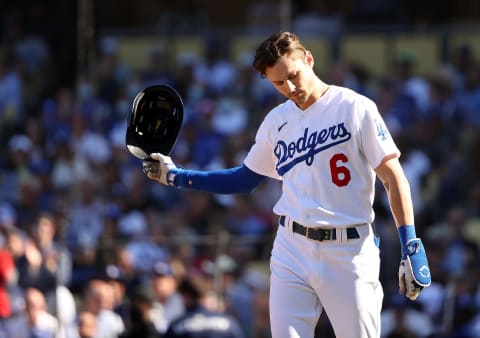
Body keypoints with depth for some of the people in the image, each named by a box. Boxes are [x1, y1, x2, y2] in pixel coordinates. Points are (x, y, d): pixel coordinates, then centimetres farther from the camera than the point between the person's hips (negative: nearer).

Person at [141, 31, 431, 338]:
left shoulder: (356, 108, -5)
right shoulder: (276, 121, 11)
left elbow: (394, 178, -7)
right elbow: (245, 179, 23)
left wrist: (411, 248, -14)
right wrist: (176, 176, 17)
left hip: (348, 252, -4)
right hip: (292, 252, 4)